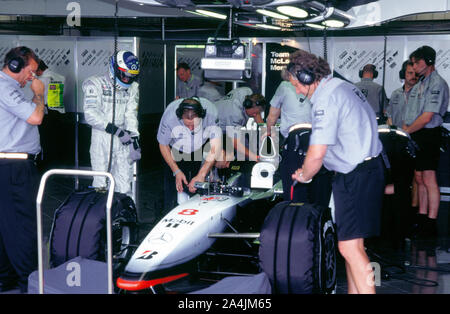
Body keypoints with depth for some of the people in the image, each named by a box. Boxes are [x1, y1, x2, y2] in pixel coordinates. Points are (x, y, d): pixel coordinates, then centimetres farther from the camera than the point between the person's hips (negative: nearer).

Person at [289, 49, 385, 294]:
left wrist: (304, 176, -3)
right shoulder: (344, 86, 14)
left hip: (356, 176, -10)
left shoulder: (325, 99, -17)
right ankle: (354, 290, 25)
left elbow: (316, 154, -23)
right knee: (351, 243, 16)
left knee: (349, 246, -10)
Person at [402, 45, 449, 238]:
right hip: (414, 136, 9)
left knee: (428, 179, -8)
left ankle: (431, 223, -5)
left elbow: (427, 117, -17)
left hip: (429, 135, -9)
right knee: (419, 178, 11)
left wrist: (405, 132, -10)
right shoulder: (418, 86, 18)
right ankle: (422, 217, 18)